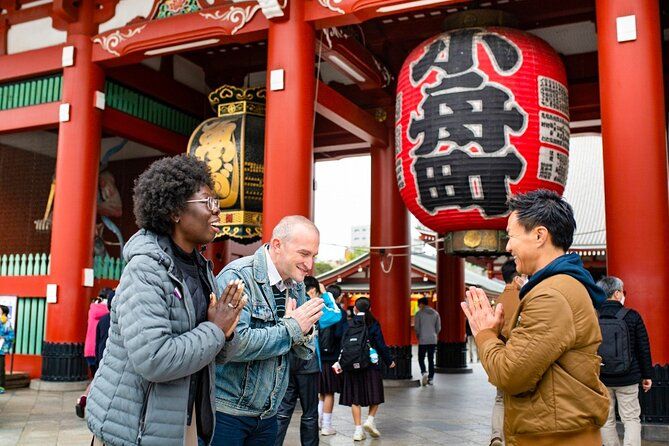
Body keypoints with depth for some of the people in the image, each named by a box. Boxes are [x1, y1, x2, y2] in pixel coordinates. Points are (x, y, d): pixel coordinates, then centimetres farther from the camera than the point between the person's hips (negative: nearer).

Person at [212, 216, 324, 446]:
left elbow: (306, 353, 12)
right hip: (226, 413, -7)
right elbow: (234, 345, -28)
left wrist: (306, 330, -11)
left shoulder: (296, 286, 6)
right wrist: (292, 328, -18)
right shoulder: (237, 276, -16)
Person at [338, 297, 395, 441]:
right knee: (375, 394, 13)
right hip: (371, 364, -2)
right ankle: (370, 420, -5)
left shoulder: (349, 325, 0)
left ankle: (358, 430, 6)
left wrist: (340, 362, 3)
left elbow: (344, 345, -3)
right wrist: (389, 361, 10)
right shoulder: (374, 324, -3)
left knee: (355, 397, 7)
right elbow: (381, 345, -2)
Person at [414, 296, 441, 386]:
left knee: (421, 358, 5)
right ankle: (431, 378, 8)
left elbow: (416, 327, -7)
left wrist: (418, 336, 9)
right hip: (433, 340, 4)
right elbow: (438, 327, 7)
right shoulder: (435, 313, 7)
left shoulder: (419, 313, -5)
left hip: (423, 340, -4)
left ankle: (424, 372, -19)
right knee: (431, 359, 10)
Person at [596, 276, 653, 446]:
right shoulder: (632, 316, -6)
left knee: (606, 420, 10)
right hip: (627, 379, -2)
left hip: (601, 379, 2)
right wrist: (647, 375, 8)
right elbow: (643, 349, -2)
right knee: (631, 419, 5)